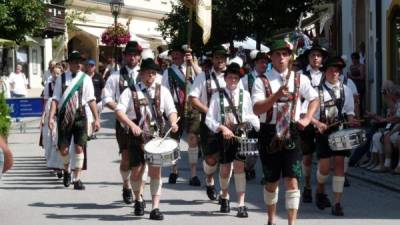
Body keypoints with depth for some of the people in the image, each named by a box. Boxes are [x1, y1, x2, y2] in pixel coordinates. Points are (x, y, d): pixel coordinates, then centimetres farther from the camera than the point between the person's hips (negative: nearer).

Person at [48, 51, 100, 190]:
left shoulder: (85, 79, 2)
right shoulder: (62, 79, 2)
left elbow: (91, 100, -1)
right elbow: (55, 99, -1)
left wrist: (96, 118, -6)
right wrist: (51, 117, -10)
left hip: (79, 115, 0)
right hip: (64, 116, 0)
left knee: (79, 147, -5)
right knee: (63, 149, 3)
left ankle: (77, 179, 4)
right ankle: (66, 169, 34)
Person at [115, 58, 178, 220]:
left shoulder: (162, 91, 9)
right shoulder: (131, 92, 1)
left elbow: (171, 111, 6)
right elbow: (119, 111, -8)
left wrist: (173, 123, -17)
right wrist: (132, 125, -24)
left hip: (156, 135, 1)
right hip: (137, 136, -1)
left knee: (156, 170, -8)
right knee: (137, 170, 2)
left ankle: (155, 208, -7)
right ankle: (138, 200, 31)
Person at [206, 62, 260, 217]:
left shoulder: (245, 95, 5)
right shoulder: (217, 96, 3)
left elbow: (251, 115, 6)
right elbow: (209, 119, -1)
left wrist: (260, 128, -11)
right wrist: (222, 128, -16)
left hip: (241, 134, -1)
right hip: (224, 135, 1)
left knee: (239, 166, -11)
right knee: (224, 169, 11)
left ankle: (241, 205, -10)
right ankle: (224, 196, 40)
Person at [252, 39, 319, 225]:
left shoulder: (299, 79, 6)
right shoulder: (262, 81, -2)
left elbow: (314, 99, 21)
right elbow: (256, 109, -13)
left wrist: (307, 119, 6)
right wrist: (276, 96, -25)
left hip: (291, 133, 1)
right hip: (269, 132, 0)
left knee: (292, 180, -8)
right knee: (271, 181, 13)